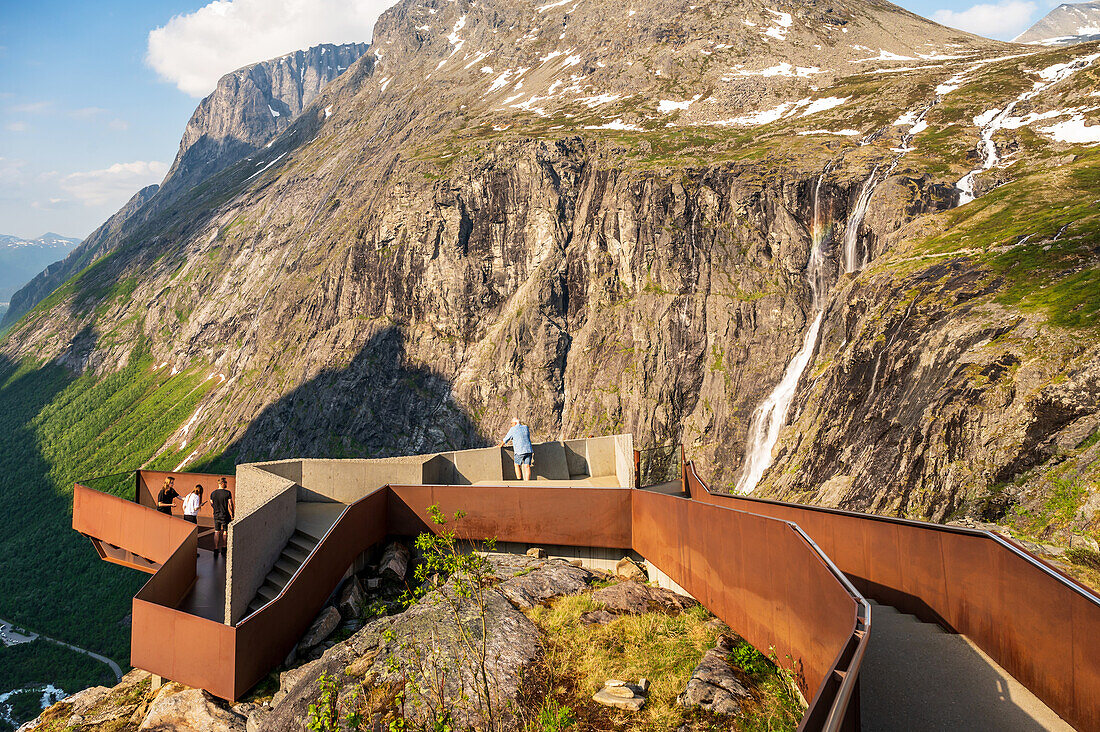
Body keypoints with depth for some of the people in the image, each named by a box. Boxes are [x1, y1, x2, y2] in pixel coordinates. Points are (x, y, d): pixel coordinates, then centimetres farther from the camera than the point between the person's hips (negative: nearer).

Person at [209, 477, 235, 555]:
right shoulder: (227, 493, -14)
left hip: (216, 516, 4)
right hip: (225, 515, -4)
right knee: (225, 532, 12)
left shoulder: (213, 493, 0)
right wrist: (232, 515, -3)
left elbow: (211, 505, 10)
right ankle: (223, 548, 21)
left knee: (216, 532, 10)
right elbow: (230, 505, -13)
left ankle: (216, 550, 6)